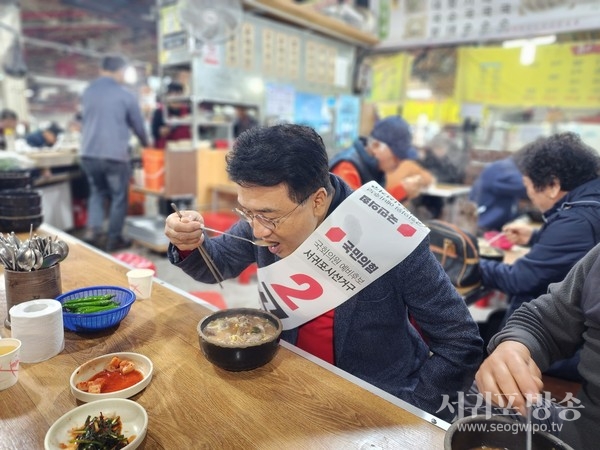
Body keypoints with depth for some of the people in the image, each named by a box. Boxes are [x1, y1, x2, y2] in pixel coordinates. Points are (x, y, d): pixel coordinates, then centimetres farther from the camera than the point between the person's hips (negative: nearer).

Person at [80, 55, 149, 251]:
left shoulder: (87, 92, 12)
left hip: (89, 153, 5)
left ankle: (92, 230, 9)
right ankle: (114, 239, 15)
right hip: (115, 155, -5)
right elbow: (138, 125, 5)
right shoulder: (126, 95, -4)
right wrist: (146, 144, 25)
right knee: (118, 197, 9)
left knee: (97, 192, 22)